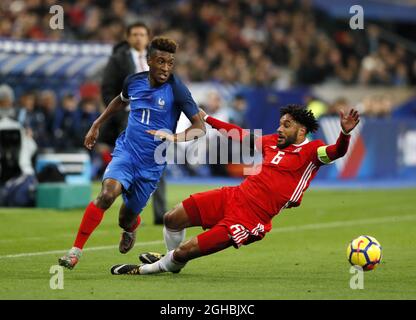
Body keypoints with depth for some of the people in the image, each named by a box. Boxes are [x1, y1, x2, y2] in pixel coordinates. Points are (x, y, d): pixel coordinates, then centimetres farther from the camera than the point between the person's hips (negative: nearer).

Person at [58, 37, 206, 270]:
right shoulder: (134, 81, -2)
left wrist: (175, 138, -34)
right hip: (126, 151, 1)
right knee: (107, 193, -27)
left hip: (152, 164, -1)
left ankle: (131, 229, 50)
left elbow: (200, 128, -16)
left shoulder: (177, 90, -15)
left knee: (127, 218, 8)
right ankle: (76, 250, -22)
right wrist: (96, 126, 23)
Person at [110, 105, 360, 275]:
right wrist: (207, 119, 32)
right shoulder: (274, 142, 12)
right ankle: (171, 260, 39)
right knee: (172, 219, 8)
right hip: (234, 196, 7)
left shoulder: (311, 150, -8)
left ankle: (147, 269, 19)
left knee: (186, 251, -7)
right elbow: (241, 135, 25)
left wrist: (345, 134, -48)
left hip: (251, 218, -7)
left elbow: (335, 153, -26)